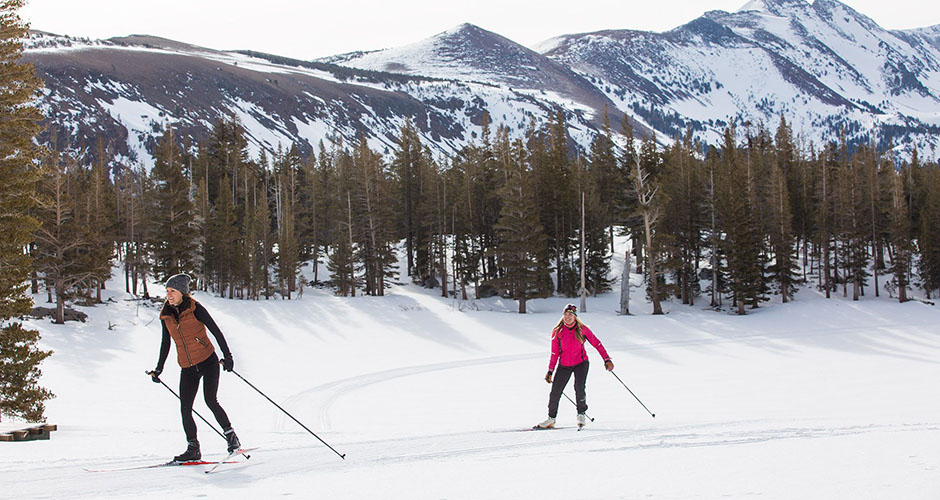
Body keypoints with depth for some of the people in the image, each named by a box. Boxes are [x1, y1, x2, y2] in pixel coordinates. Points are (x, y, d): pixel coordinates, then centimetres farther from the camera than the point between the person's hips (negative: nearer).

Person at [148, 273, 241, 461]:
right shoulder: (166, 315, 5)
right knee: (185, 408, -2)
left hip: (208, 361, -5)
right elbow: (166, 343, 16)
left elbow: (215, 331, -7)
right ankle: (193, 448, 8)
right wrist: (159, 369, 17)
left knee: (210, 400, -16)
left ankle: (231, 435, 2)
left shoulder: (195, 309, -10)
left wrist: (227, 355, -13)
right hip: (187, 368, 5)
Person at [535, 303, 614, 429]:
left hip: (581, 363, -2)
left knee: (579, 387, -23)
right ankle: (551, 418, 18)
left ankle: (581, 414, 1)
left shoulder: (582, 329, -9)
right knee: (555, 392, -3)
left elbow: (596, 343, -2)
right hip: (564, 365, 2)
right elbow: (555, 353, 2)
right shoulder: (557, 332, -6)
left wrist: (607, 360, -8)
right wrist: (550, 371, 0)